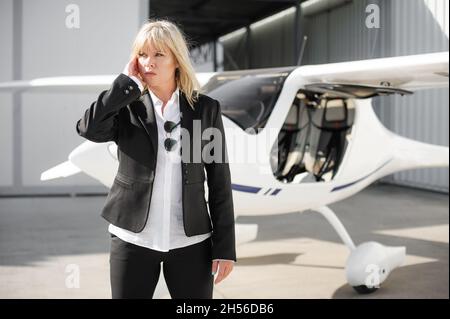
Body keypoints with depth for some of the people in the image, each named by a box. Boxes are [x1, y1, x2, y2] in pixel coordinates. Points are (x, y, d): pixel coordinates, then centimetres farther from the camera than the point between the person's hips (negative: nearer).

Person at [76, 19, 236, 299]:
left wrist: (225, 247, -2)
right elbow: (89, 128, -22)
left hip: (190, 242, 0)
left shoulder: (205, 108, 0)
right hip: (133, 239, 0)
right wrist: (129, 83, -12)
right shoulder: (126, 106, 1)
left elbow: (220, 182, 1)